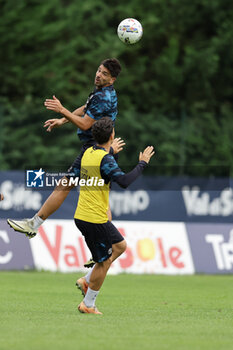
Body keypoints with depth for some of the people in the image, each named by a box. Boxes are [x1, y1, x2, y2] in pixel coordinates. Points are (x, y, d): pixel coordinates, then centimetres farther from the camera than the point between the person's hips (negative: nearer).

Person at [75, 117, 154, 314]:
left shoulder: (89, 153, 7)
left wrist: (112, 150, 40)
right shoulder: (105, 159, -21)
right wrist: (142, 163, -20)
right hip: (95, 220, -9)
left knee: (120, 246, 21)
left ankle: (87, 281, 20)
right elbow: (124, 182, -32)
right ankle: (88, 305, 11)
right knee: (104, 262, 2)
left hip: (83, 215, 9)